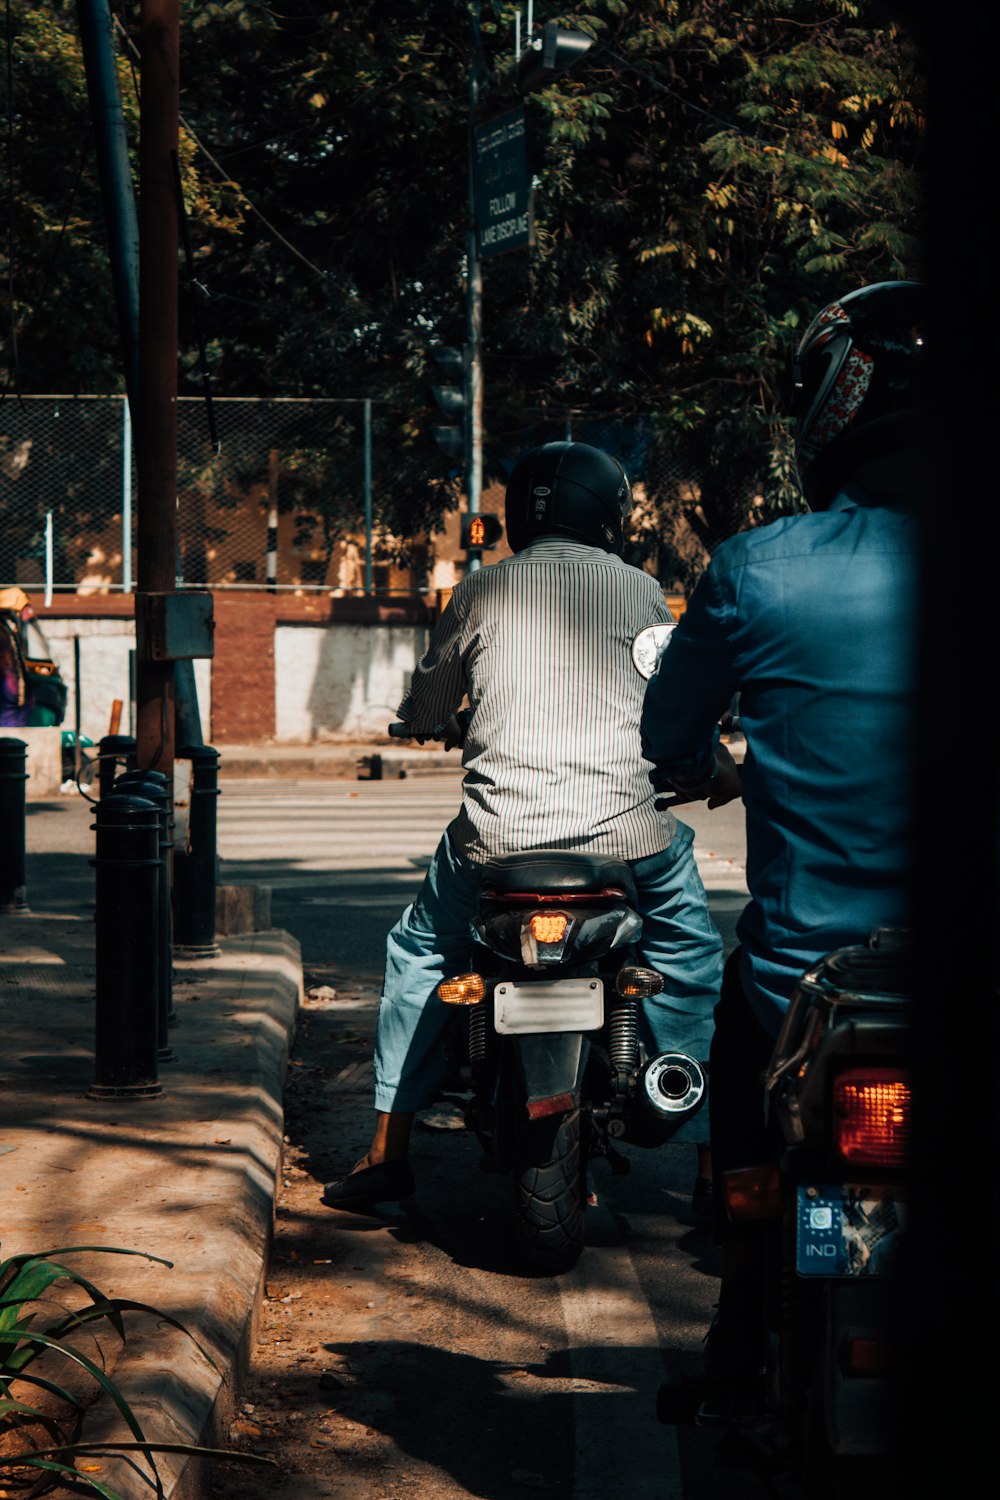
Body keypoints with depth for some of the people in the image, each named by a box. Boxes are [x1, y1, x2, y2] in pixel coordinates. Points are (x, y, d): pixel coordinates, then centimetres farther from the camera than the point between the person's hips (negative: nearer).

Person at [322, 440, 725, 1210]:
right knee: (691, 956, 25)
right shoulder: (640, 590, 7)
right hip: (623, 824, 0)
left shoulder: (482, 590, 9)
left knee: (420, 953, 24)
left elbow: (423, 714, 18)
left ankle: (388, 1151, 23)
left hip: (498, 831, 1)